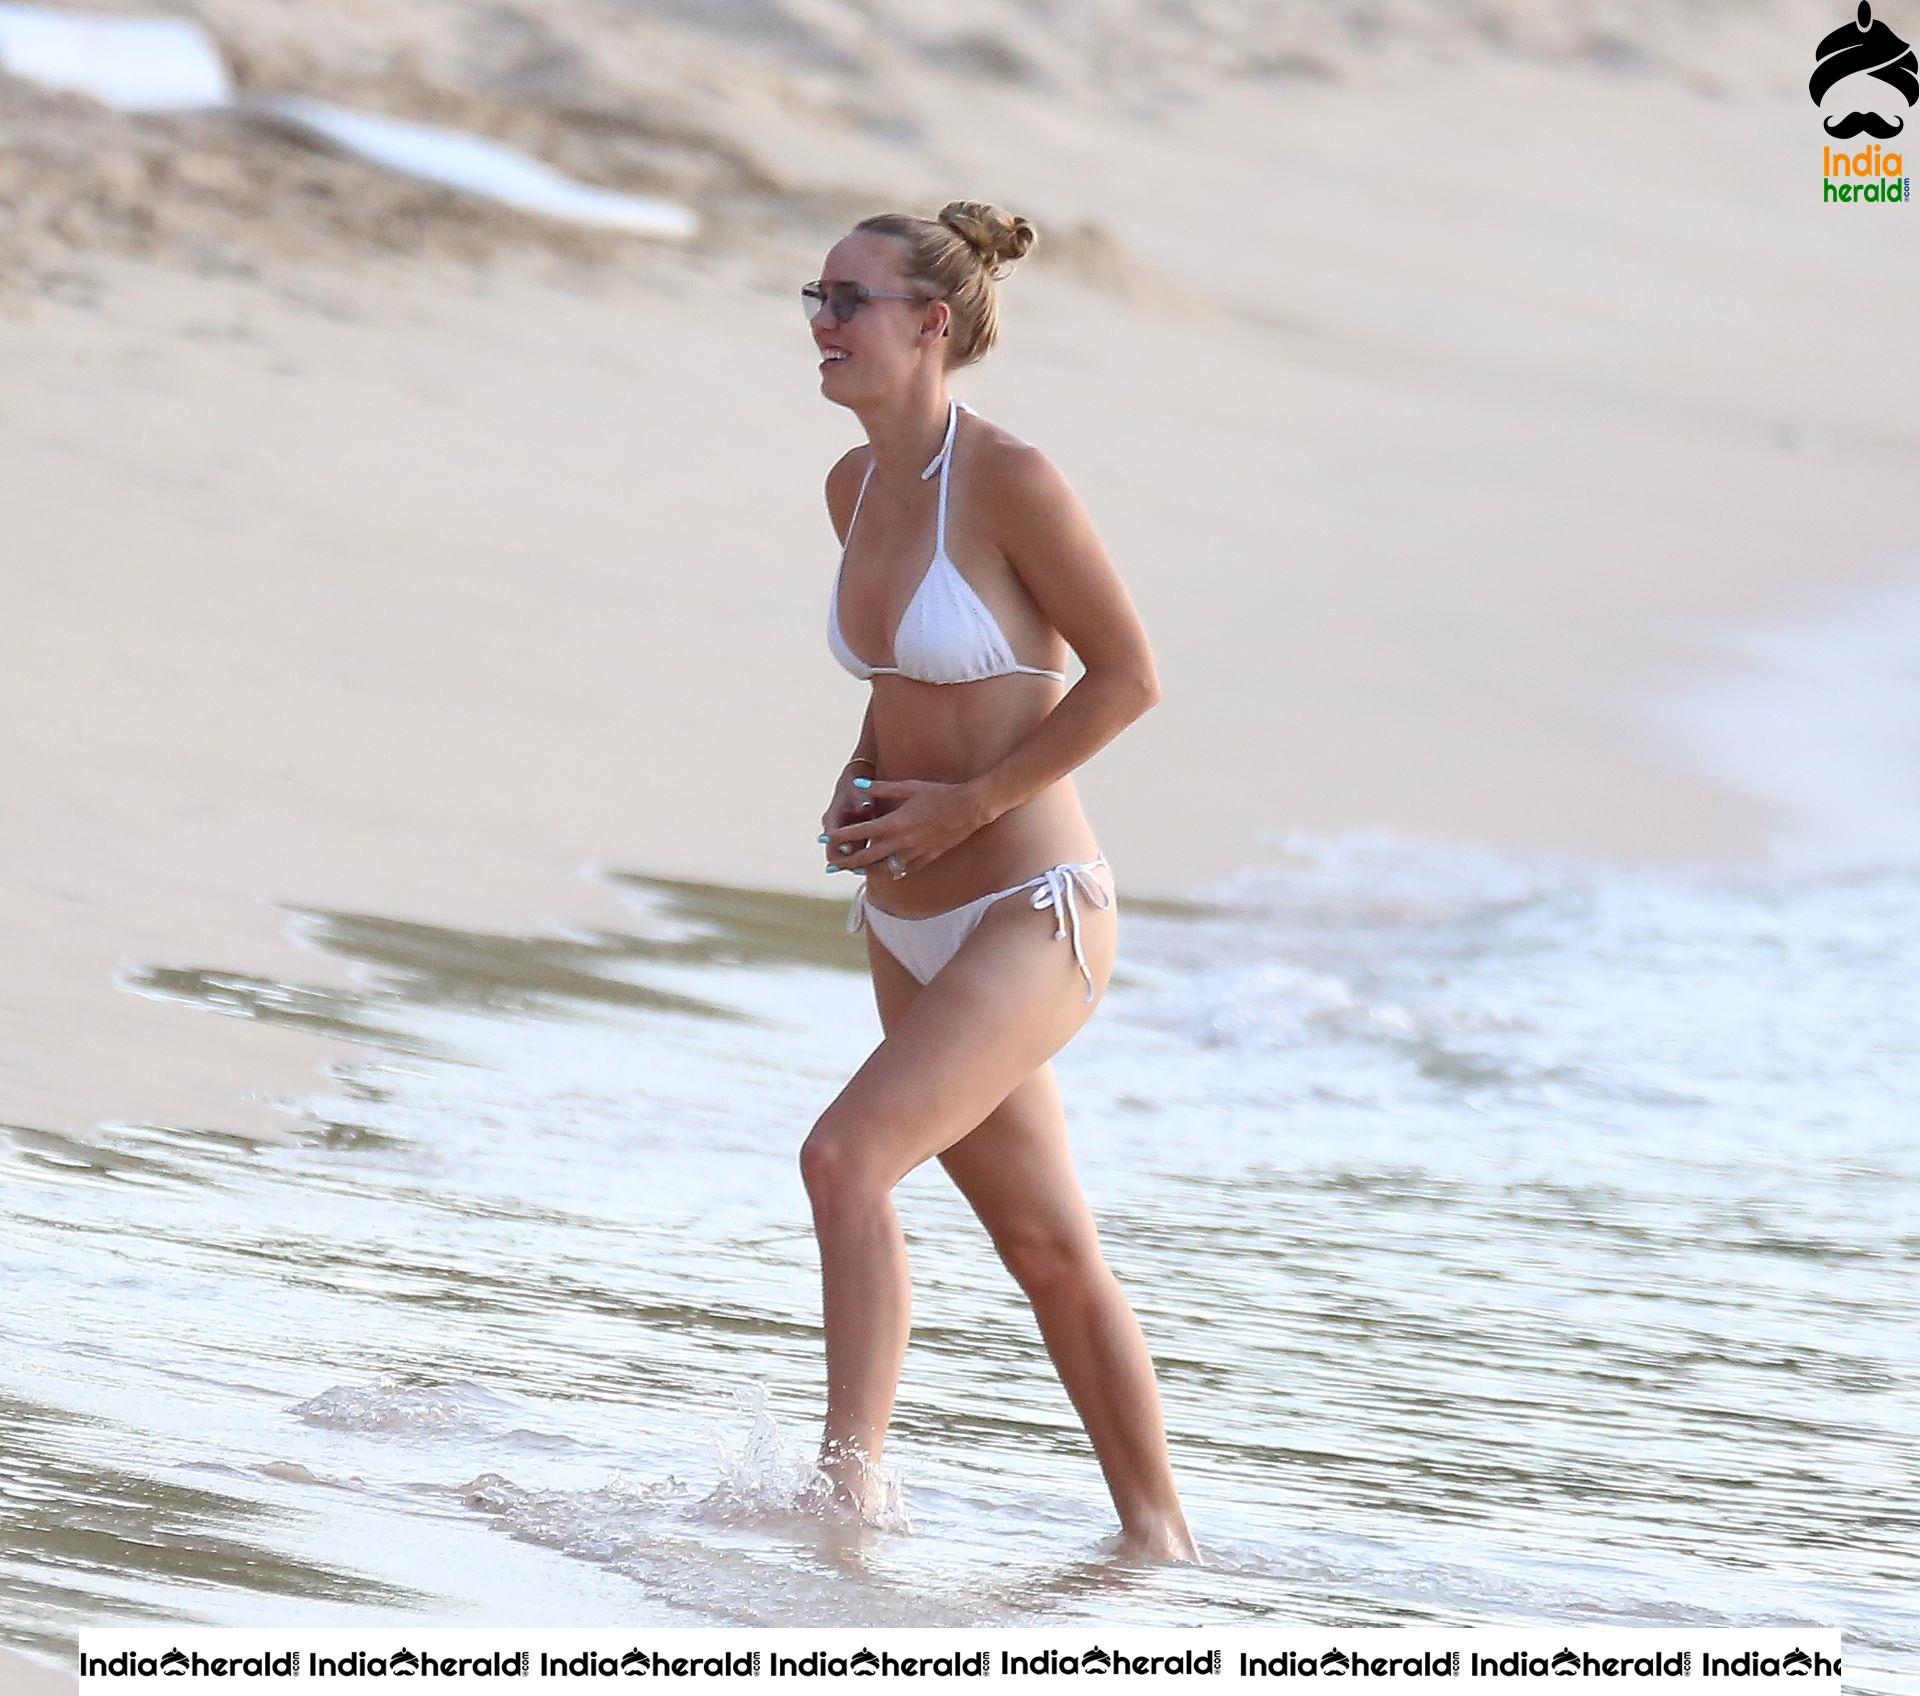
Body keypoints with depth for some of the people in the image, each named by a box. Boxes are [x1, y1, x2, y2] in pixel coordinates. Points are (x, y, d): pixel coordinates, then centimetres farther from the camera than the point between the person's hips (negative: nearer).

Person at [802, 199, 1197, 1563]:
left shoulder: (1012, 480, -17)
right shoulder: (856, 485, 6)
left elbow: (1129, 677, -14)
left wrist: (965, 803, -14)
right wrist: (863, 779, 3)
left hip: (1032, 912, -8)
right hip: (912, 922, 8)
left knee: (848, 1156, -23)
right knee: (1048, 1248, 13)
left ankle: (856, 1476, -17)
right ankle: (1159, 1534, 23)